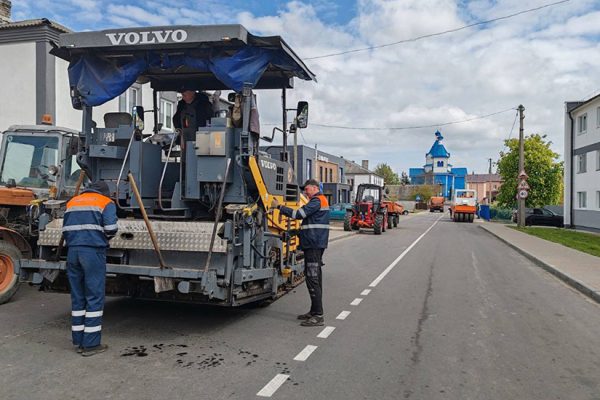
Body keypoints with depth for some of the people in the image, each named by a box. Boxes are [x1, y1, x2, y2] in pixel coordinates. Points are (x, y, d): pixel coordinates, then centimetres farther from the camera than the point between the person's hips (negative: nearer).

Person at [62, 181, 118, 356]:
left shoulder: (72, 202, 22)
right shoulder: (106, 203, 6)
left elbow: (65, 229, 16)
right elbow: (110, 229, -8)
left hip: (72, 251, 5)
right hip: (93, 251, -5)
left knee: (77, 298, 12)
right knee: (94, 298, 0)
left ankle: (79, 341, 17)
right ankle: (91, 344, 1)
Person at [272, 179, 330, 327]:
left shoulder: (317, 201, -11)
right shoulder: (321, 200, 22)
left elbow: (299, 214, -19)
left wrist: (279, 207, -12)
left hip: (313, 245, -11)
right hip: (315, 244, 11)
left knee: (313, 279, -11)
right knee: (315, 278, 15)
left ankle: (318, 316, -10)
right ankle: (314, 311, 23)